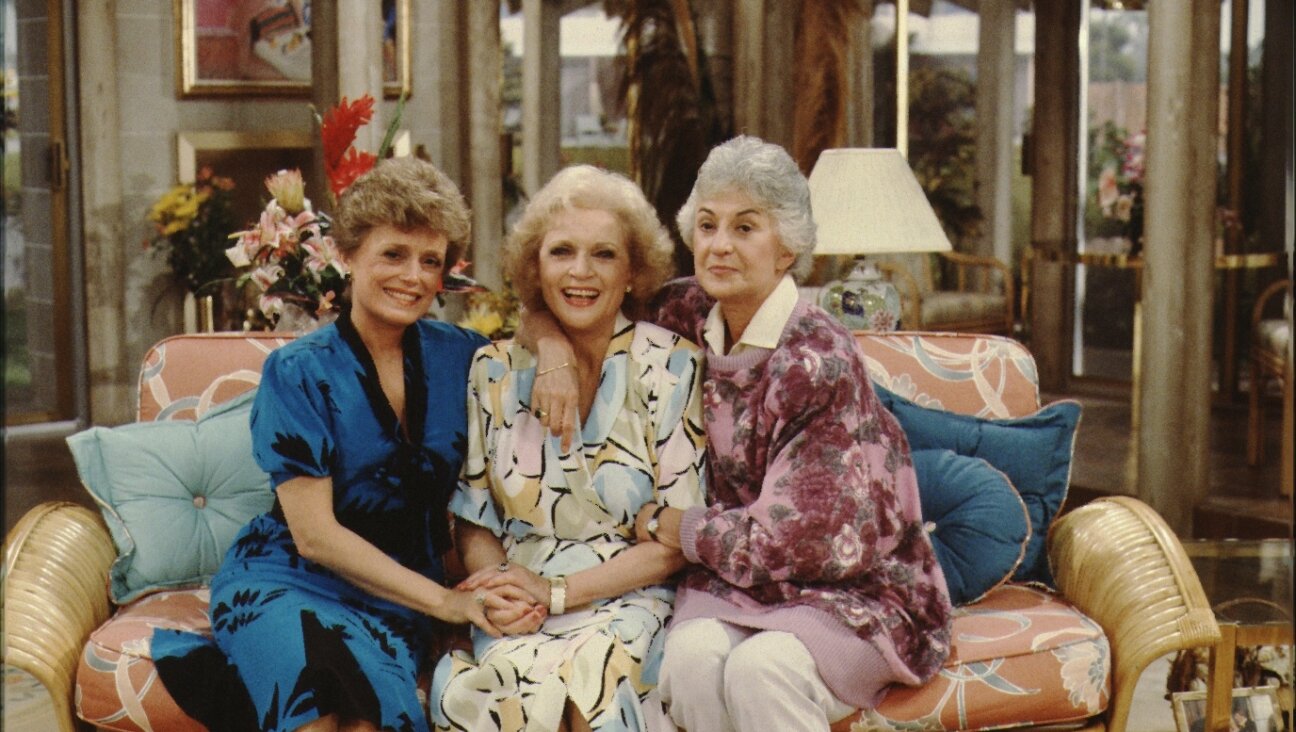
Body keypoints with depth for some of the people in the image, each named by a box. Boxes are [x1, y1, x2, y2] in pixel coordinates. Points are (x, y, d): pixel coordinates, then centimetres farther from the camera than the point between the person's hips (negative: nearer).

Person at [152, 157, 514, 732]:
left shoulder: (458, 356, 7)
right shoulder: (298, 372, -4)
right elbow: (314, 535, -9)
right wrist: (445, 601, -15)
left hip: (396, 601, 3)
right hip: (284, 582, -3)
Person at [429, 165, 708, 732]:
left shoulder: (672, 367, -1)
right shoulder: (496, 370, 8)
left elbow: (679, 540, -2)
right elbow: (473, 521, 13)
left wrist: (556, 591, -11)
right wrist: (498, 590, -9)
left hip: (630, 601, -2)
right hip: (517, 619, 2)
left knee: (581, 676, -35)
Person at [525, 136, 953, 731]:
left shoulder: (819, 360, -18)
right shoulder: (692, 316, -1)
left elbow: (790, 536, -19)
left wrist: (664, 523, -7)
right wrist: (553, 345, -9)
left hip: (853, 587, -4)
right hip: (736, 577, 4)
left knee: (760, 668, -33)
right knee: (692, 657, -28)